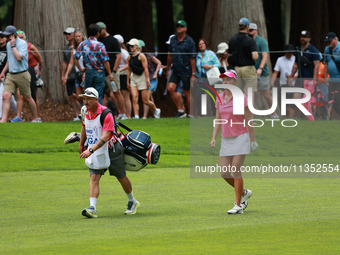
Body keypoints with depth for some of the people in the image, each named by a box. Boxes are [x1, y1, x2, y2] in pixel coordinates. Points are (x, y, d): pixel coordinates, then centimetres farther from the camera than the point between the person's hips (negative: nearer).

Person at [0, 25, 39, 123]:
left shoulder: (22, 43, -11)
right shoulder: (8, 44, 12)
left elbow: (19, 57, -25)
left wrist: (13, 46, -18)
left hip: (22, 75, -6)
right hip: (10, 75, 6)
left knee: (27, 98, 6)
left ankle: (35, 119, 23)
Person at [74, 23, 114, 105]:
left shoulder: (82, 44, 1)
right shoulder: (100, 45, -11)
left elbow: (76, 58, -3)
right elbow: (105, 61, -11)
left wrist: (80, 69, 9)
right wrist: (110, 74, -4)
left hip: (88, 72, 4)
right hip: (99, 73, -4)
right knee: (98, 96, 0)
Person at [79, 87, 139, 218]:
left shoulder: (105, 113, -26)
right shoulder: (85, 112, -3)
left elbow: (105, 137, -34)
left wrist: (91, 150, -43)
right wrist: (81, 145, 26)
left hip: (112, 150, -5)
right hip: (95, 151, 5)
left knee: (121, 177, 12)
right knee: (94, 178, -13)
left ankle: (132, 202, 35)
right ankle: (92, 208, -23)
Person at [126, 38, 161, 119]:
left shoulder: (141, 56, -11)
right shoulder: (129, 57, 8)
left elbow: (145, 69, -14)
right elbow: (129, 70, 15)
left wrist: (147, 80, -18)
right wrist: (128, 81, 13)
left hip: (142, 77, -5)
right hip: (133, 77, 5)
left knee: (145, 100, 0)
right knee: (134, 98, -12)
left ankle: (156, 110, 26)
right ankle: (136, 116, -14)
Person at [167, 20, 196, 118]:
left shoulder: (189, 41, -7)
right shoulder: (173, 40, 9)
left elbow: (192, 59, -8)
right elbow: (170, 55, 19)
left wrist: (193, 74, -11)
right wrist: (167, 69, 20)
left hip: (186, 72, -5)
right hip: (175, 71, 5)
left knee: (187, 93, 0)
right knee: (170, 88, -9)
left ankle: (190, 114, 11)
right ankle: (180, 109, 3)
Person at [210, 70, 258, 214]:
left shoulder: (241, 98, -8)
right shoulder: (220, 98, 9)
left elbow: (248, 120, -7)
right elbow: (218, 120, 15)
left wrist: (253, 140, -8)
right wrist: (214, 138, 5)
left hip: (240, 137, -6)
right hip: (226, 140, 6)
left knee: (236, 171, -11)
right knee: (224, 173, 0)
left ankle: (238, 205, -4)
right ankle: (244, 192, 24)